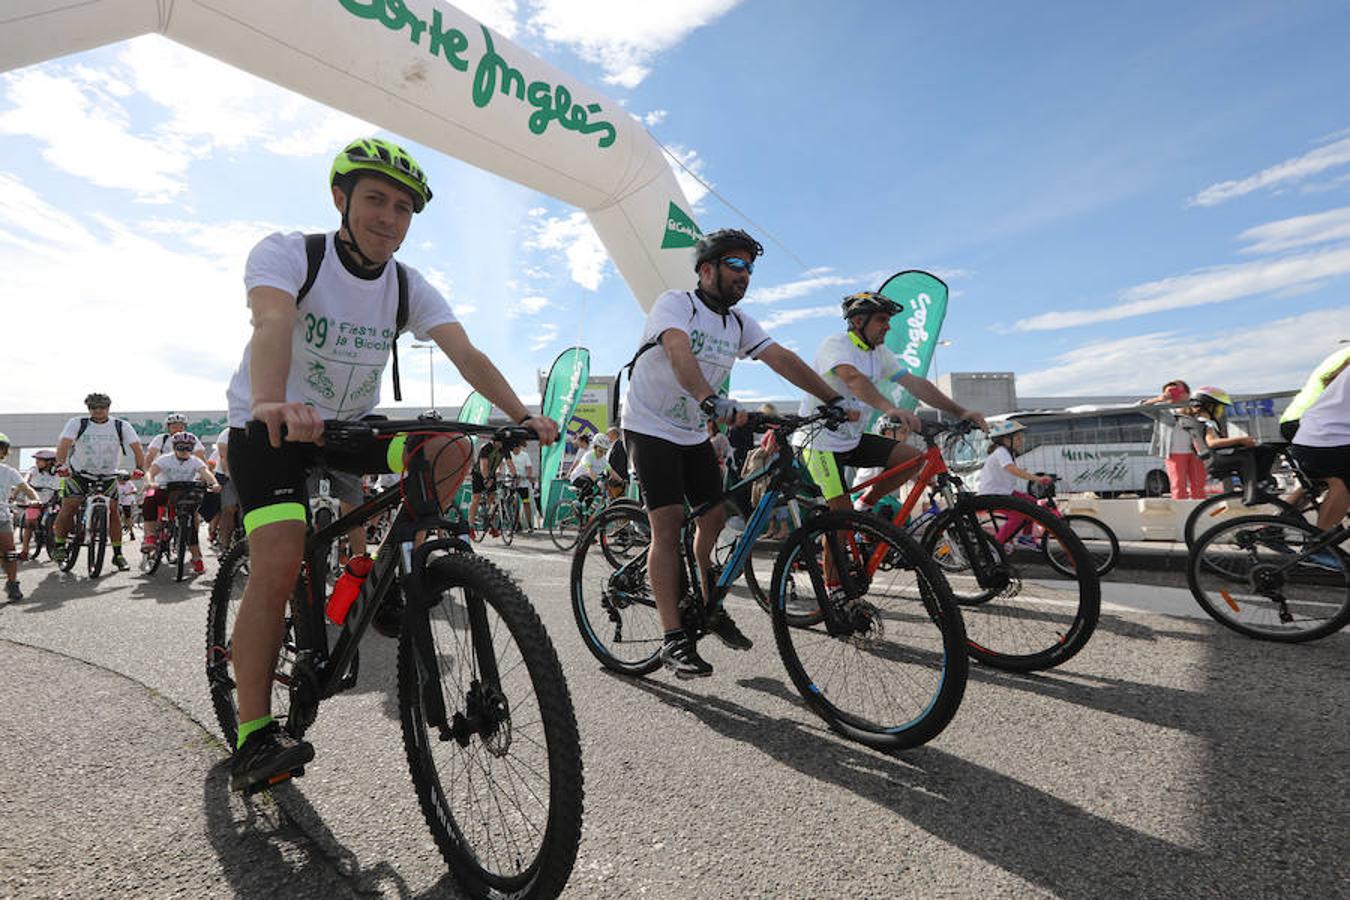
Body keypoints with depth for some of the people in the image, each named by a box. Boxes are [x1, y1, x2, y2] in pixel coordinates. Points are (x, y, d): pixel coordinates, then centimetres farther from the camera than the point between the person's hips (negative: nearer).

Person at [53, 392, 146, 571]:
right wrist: (60, 465, -37)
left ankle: (118, 554, 1)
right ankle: (59, 546, 9)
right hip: (79, 474, 0)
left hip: (107, 476, 0)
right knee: (69, 507, -13)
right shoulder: (77, 423, -7)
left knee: (114, 510, -7)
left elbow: (136, 447, -13)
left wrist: (140, 468, -29)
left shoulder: (121, 426, -6)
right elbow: (64, 443, -20)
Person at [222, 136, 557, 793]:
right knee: (278, 564, -20)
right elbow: (273, 325, -37)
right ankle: (253, 739, -8)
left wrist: (522, 416, -34)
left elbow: (465, 354, -18)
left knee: (451, 451, -20)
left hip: (351, 426, 4)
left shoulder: (410, 287, -5)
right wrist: (271, 404, -58)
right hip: (269, 429, -4)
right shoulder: (286, 253, -16)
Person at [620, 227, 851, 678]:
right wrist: (711, 400, -53)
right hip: (650, 428, -7)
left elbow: (782, 358, -4)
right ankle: (674, 640, -11)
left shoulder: (738, 323, 5)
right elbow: (678, 351, -35)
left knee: (714, 516, 5)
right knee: (669, 521, -14)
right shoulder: (675, 303, -15)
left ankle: (711, 608, 25)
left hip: (693, 432, 7)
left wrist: (834, 399, -14)